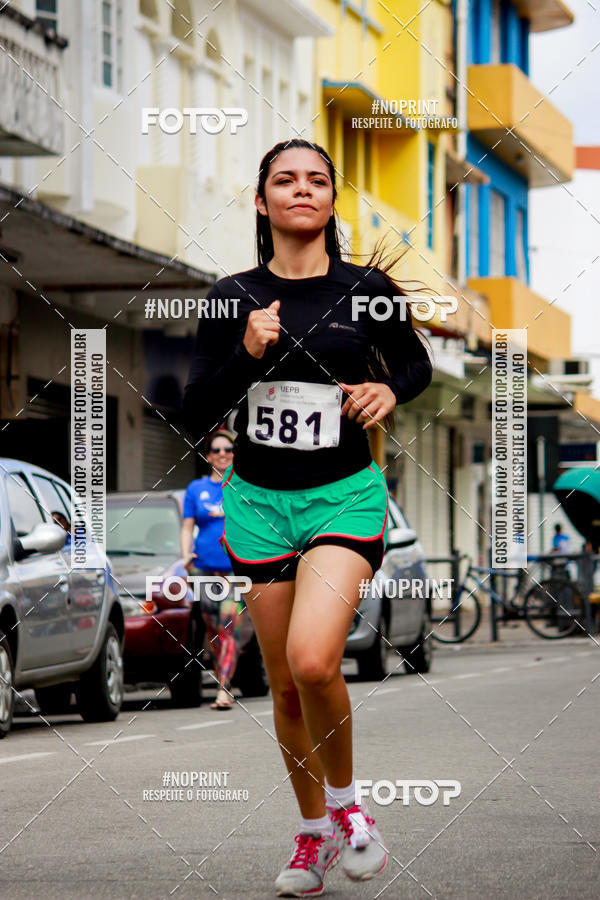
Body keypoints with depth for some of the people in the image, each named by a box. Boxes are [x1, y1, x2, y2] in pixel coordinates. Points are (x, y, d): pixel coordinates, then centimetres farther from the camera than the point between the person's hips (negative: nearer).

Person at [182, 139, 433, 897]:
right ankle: (314, 831, 28)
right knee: (284, 685, 8)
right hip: (258, 500, 3)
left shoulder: (367, 289, -2)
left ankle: (345, 801, 2)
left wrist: (390, 391, -6)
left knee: (313, 661, -23)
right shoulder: (233, 296, 0)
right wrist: (246, 355, -16)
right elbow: (195, 414, 0)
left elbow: (416, 362, 16)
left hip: (344, 497, -2)